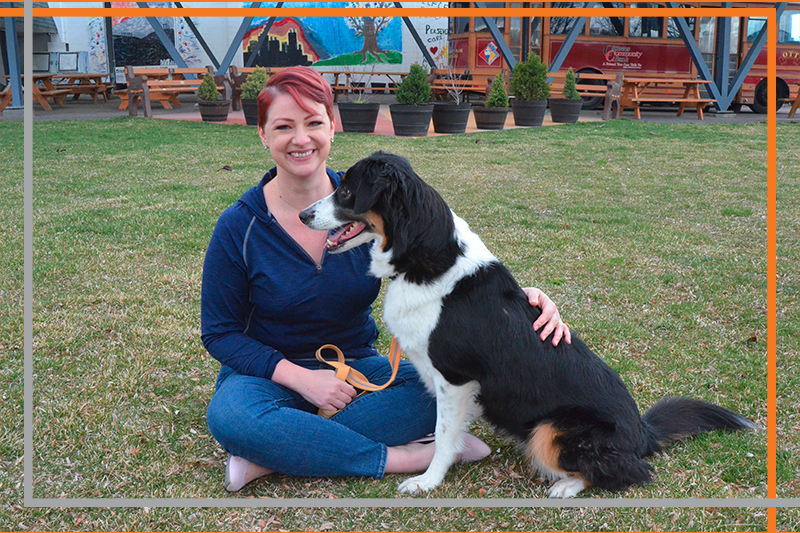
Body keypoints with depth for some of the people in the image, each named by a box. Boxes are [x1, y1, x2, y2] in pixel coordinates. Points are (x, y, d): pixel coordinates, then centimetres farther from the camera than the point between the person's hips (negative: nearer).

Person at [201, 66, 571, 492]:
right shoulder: (239, 227, -10)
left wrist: (518, 296, -22)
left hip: (358, 366, 2)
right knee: (229, 415, -36)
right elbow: (220, 333, -5)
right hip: (269, 374, -2)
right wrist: (299, 377, -20)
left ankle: (275, 455, -27)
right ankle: (404, 457, -27)